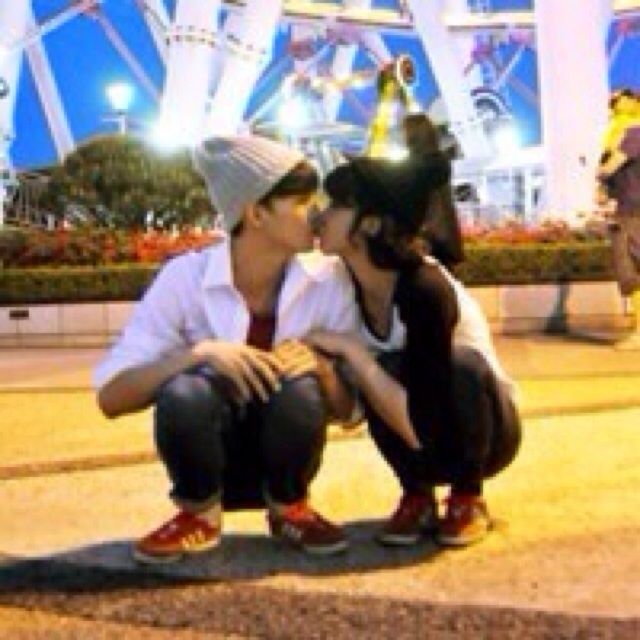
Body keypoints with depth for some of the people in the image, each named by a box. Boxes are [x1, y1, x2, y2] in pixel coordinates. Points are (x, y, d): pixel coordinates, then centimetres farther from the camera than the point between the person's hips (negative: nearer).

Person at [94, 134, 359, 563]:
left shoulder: (329, 279, -12)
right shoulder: (186, 276, -16)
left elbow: (348, 406, -7)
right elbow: (112, 396, -20)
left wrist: (319, 367, -29)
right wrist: (199, 353, -34)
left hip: (284, 455, 1)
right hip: (210, 457, -1)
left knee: (300, 389, -31)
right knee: (185, 392, -33)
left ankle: (290, 508, -1)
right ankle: (200, 514, -3)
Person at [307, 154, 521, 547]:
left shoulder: (425, 288, -32)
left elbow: (421, 428, -37)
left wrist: (351, 350, -33)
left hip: (482, 432, -4)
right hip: (415, 437, 4)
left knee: (461, 366, -34)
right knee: (386, 374, -27)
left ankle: (468, 499, -7)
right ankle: (417, 497, -2)